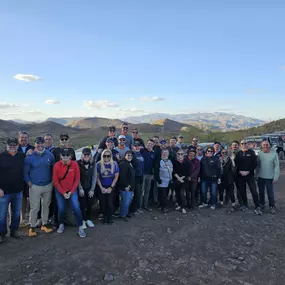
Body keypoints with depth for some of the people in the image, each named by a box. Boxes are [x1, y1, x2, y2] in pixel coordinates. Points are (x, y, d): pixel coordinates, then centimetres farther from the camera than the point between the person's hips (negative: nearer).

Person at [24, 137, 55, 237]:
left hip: (48, 185, 3)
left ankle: (44, 225, 29)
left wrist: (52, 180, 2)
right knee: (34, 208, 1)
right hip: (35, 186, -2)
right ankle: (32, 227, 17)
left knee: (46, 206, 14)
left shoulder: (50, 155, -1)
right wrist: (29, 183, -7)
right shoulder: (29, 157, -6)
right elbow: (25, 172, 0)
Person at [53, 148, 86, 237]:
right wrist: (63, 193, -10)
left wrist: (71, 192, -8)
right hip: (60, 191, 1)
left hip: (72, 190, 0)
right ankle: (61, 224, 33)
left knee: (76, 208, -9)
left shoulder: (75, 164, -14)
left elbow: (77, 179, -7)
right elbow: (55, 181, -8)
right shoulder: (57, 165, -13)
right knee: (61, 209, 5)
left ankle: (80, 228, 4)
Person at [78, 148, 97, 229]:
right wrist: (80, 188, -11)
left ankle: (88, 219, 28)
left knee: (90, 204, 9)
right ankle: (83, 221, 19)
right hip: (81, 188, -2)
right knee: (83, 204, 0)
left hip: (90, 188, 2)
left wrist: (92, 189, -5)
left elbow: (94, 176, -1)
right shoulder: (78, 163, -9)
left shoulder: (93, 163, -2)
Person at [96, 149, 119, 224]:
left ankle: (110, 217, 16)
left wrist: (111, 187, -6)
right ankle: (105, 217, 22)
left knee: (110, 203, -4)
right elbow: (97, 177, 1)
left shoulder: (114, 164, -4)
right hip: (102, 187, 1)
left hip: (111, 187, 0)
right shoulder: (99, 164, -4)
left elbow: (116, 177, 0)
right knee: (103, 203, 3)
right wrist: (101, 187, -5)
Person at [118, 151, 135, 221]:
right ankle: (123, 215, 8)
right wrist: (126, 186, -22)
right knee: (126, 201, -6)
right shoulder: (123, 164, -17)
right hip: (125, 187, -10)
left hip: (130, 187, 10)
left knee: (129, 200, 17)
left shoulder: (130, 164, 15)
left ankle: (126, 213, 30)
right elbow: (122, 176, -24)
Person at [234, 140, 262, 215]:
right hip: (240, 175, 2)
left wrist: (248, 171, -12)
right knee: (242, 191, 8)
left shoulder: (251, 152, 2)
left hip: (250, 175, -2)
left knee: (254, 191, -7)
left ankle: (257, 207, 1)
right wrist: (240, 171, -10)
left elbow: (255, 163, -3)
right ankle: (244, 205, 24)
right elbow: (235, 164, 4)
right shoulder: (238, 153, 7)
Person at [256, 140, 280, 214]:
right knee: (261, 192, 16)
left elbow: (277, 166, -9)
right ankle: (262, 204, 33)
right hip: (260, 177, 4)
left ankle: (272, 207, 18)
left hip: (270, 177, -3)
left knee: (270, 193, 1)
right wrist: (256, 175, 7)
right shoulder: (260, 154, 0)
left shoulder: (274, 153, -10)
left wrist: (276, 177, -12)